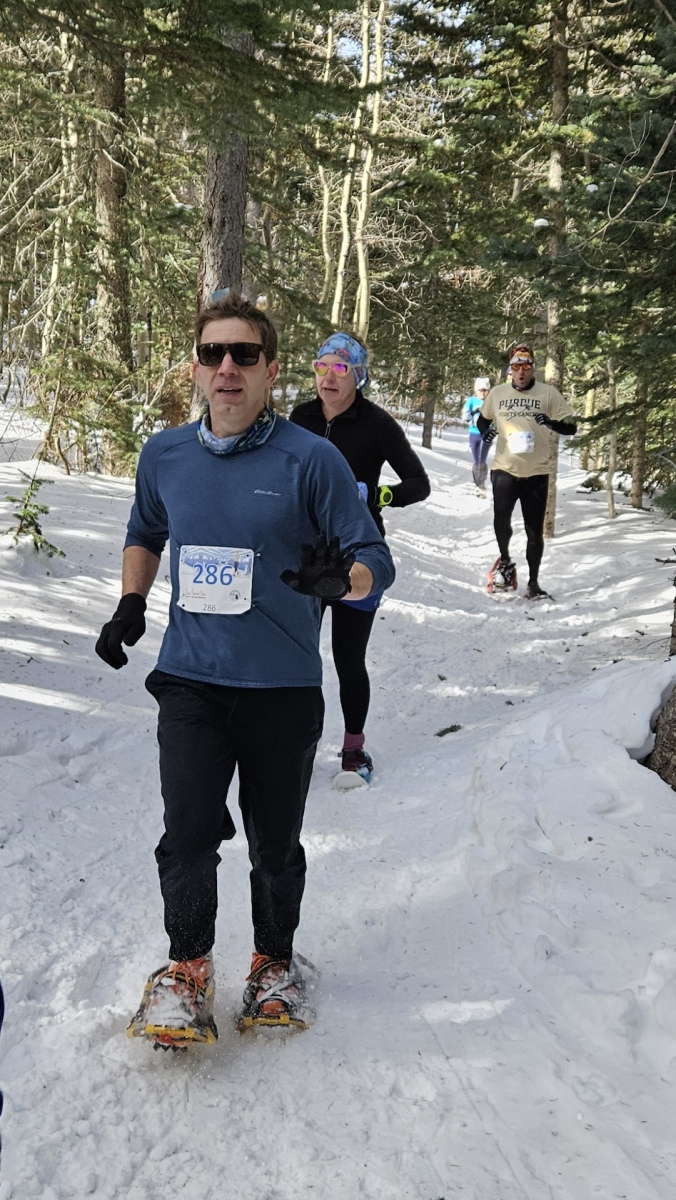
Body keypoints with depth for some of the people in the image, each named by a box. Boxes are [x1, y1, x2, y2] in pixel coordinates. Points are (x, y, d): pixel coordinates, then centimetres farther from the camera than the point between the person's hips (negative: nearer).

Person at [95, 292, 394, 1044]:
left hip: (283, 690, -2)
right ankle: (187, 967, 19)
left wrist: (339, 578, -29)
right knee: (188, 836, -6)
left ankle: (275, 962, 36)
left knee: (276, 846, 11)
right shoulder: (164, 455, 3)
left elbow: (375, 561, -8)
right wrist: (130, 603, 8)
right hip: (190, 680, 2)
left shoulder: (311, 460, -9)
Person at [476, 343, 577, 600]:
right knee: (501, 520, -15)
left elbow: (570, 427, -1)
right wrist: (486, 431, -1)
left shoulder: (548, 393, 0)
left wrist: (551, 423, -21)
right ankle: (505, 562, 15)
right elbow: (482, 419, 23)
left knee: (534, 530, 5)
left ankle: (533, 583, 19)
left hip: (536, 472, 0)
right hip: (504, 469, 1)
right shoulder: (497, 393, 6)